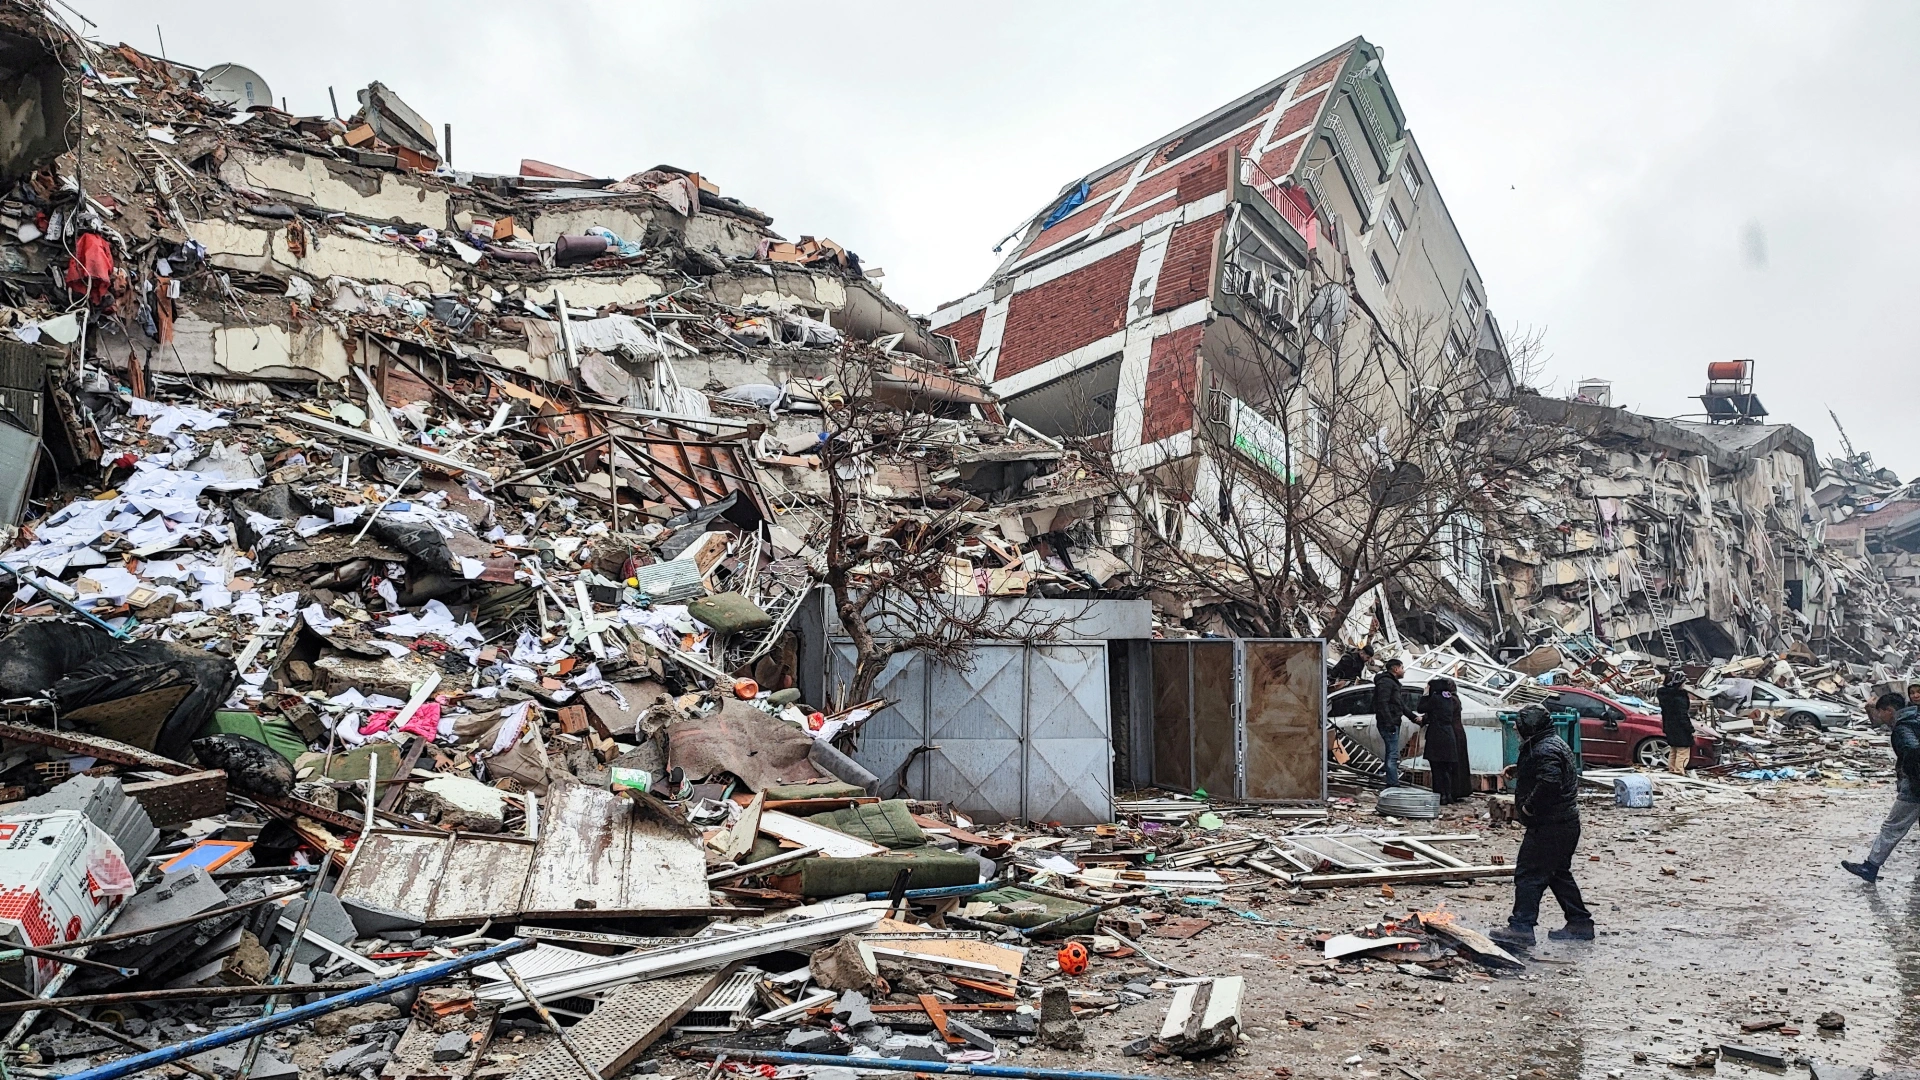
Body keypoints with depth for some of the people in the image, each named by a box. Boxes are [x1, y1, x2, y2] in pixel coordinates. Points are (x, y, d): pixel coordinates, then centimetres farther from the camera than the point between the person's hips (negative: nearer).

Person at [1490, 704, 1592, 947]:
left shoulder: (1545, 750, -19)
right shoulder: (1555, 743, 15)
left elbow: (1550, 782, -33)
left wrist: (1529, 805, -23)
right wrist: (1518, 771, 14)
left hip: (1548, 826, -11)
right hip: (1566, 824, 11)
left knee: (1528, 874, -7)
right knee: (1559, 874, 20)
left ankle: (1521, 927, -6)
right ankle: (1580, 924, 26)